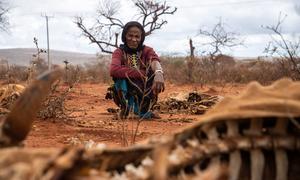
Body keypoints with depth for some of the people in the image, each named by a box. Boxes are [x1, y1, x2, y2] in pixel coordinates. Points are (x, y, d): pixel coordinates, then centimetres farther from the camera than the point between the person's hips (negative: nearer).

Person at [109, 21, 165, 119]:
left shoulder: (147, 50, -3)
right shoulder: (119, 52, -7)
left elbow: (155, 60, -28)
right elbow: (114, 70, -30)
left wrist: (159, 73, -53)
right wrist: (142, 73, -33)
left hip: (144, 93, 2)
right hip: (126, 93, -2)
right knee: (120, 74, -28)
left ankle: (143, 109, -4)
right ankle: (125, 107, -2)